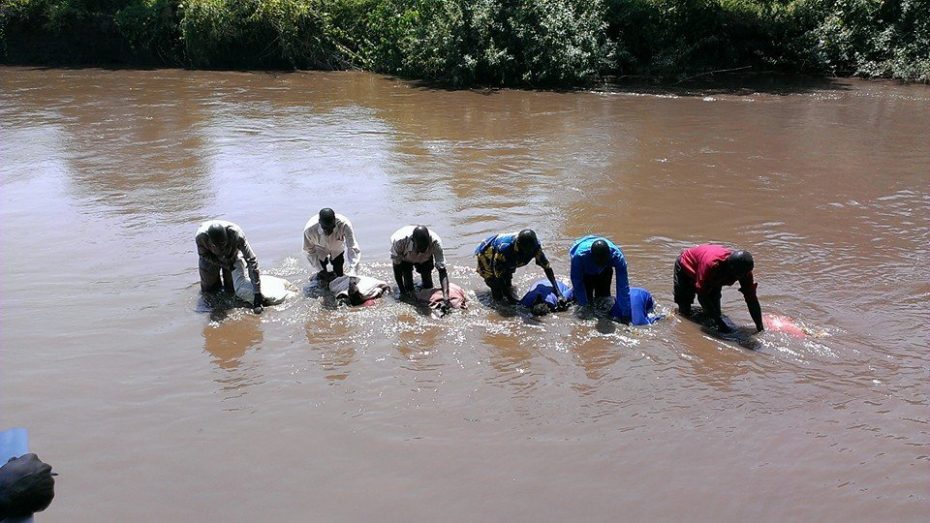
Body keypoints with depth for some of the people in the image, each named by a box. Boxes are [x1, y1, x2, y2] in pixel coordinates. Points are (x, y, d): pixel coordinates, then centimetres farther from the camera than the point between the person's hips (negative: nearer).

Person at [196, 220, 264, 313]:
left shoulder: (236, 234, -43)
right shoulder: (200, 237, -40)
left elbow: (252, 260, -40)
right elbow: (204, 255, -16)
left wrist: (257, 292, -43)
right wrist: (225, 265, -27)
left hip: (232, 257, 0)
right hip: (211, 258, 1)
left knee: (232, 289, 9)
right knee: (208, 289, 8)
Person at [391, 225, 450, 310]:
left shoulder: (435, 242, -39)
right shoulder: (399, 240, -42)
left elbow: (442, 271, -38)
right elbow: (396, 268, -27)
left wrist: (446, 297, -49)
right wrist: (402, 291, -26)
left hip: (424, 260, 1)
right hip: (404, 259, -1)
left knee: (428, 287, -3)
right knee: (408, 292, -8)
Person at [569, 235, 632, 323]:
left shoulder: (617, 255, -42)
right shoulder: (579, 255, -46)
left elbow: (623, 286, -41)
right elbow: (577, 283, -32)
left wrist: (625, 314, -42)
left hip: (604, 272, 1)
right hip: (585, 271, -1)